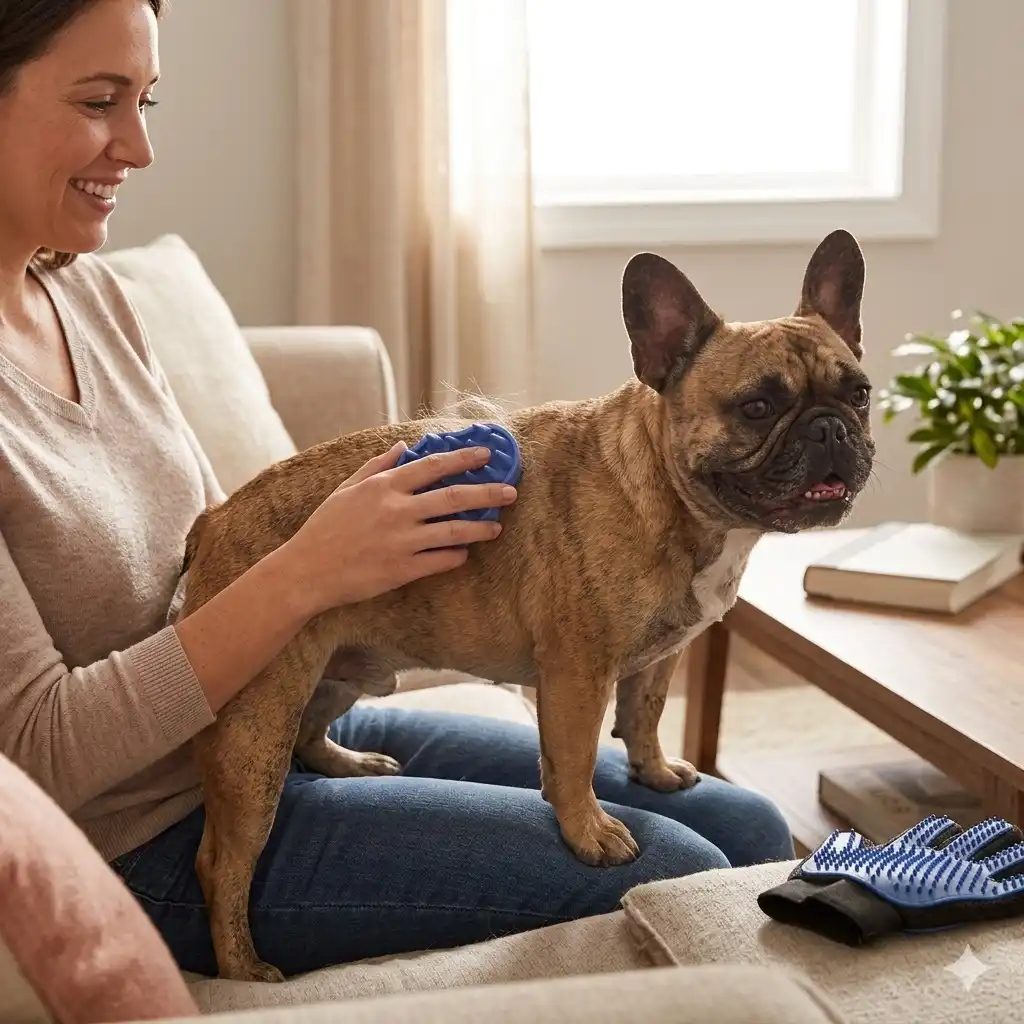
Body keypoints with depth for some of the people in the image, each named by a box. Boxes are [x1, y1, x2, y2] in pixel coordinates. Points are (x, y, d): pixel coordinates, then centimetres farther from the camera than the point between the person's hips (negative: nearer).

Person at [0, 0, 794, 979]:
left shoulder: (84, 290, 3)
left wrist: (391, 525, -8)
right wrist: (304, 577, -26)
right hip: (158, 839, -7)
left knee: (746, 830, 3)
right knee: (675, 877, -13)